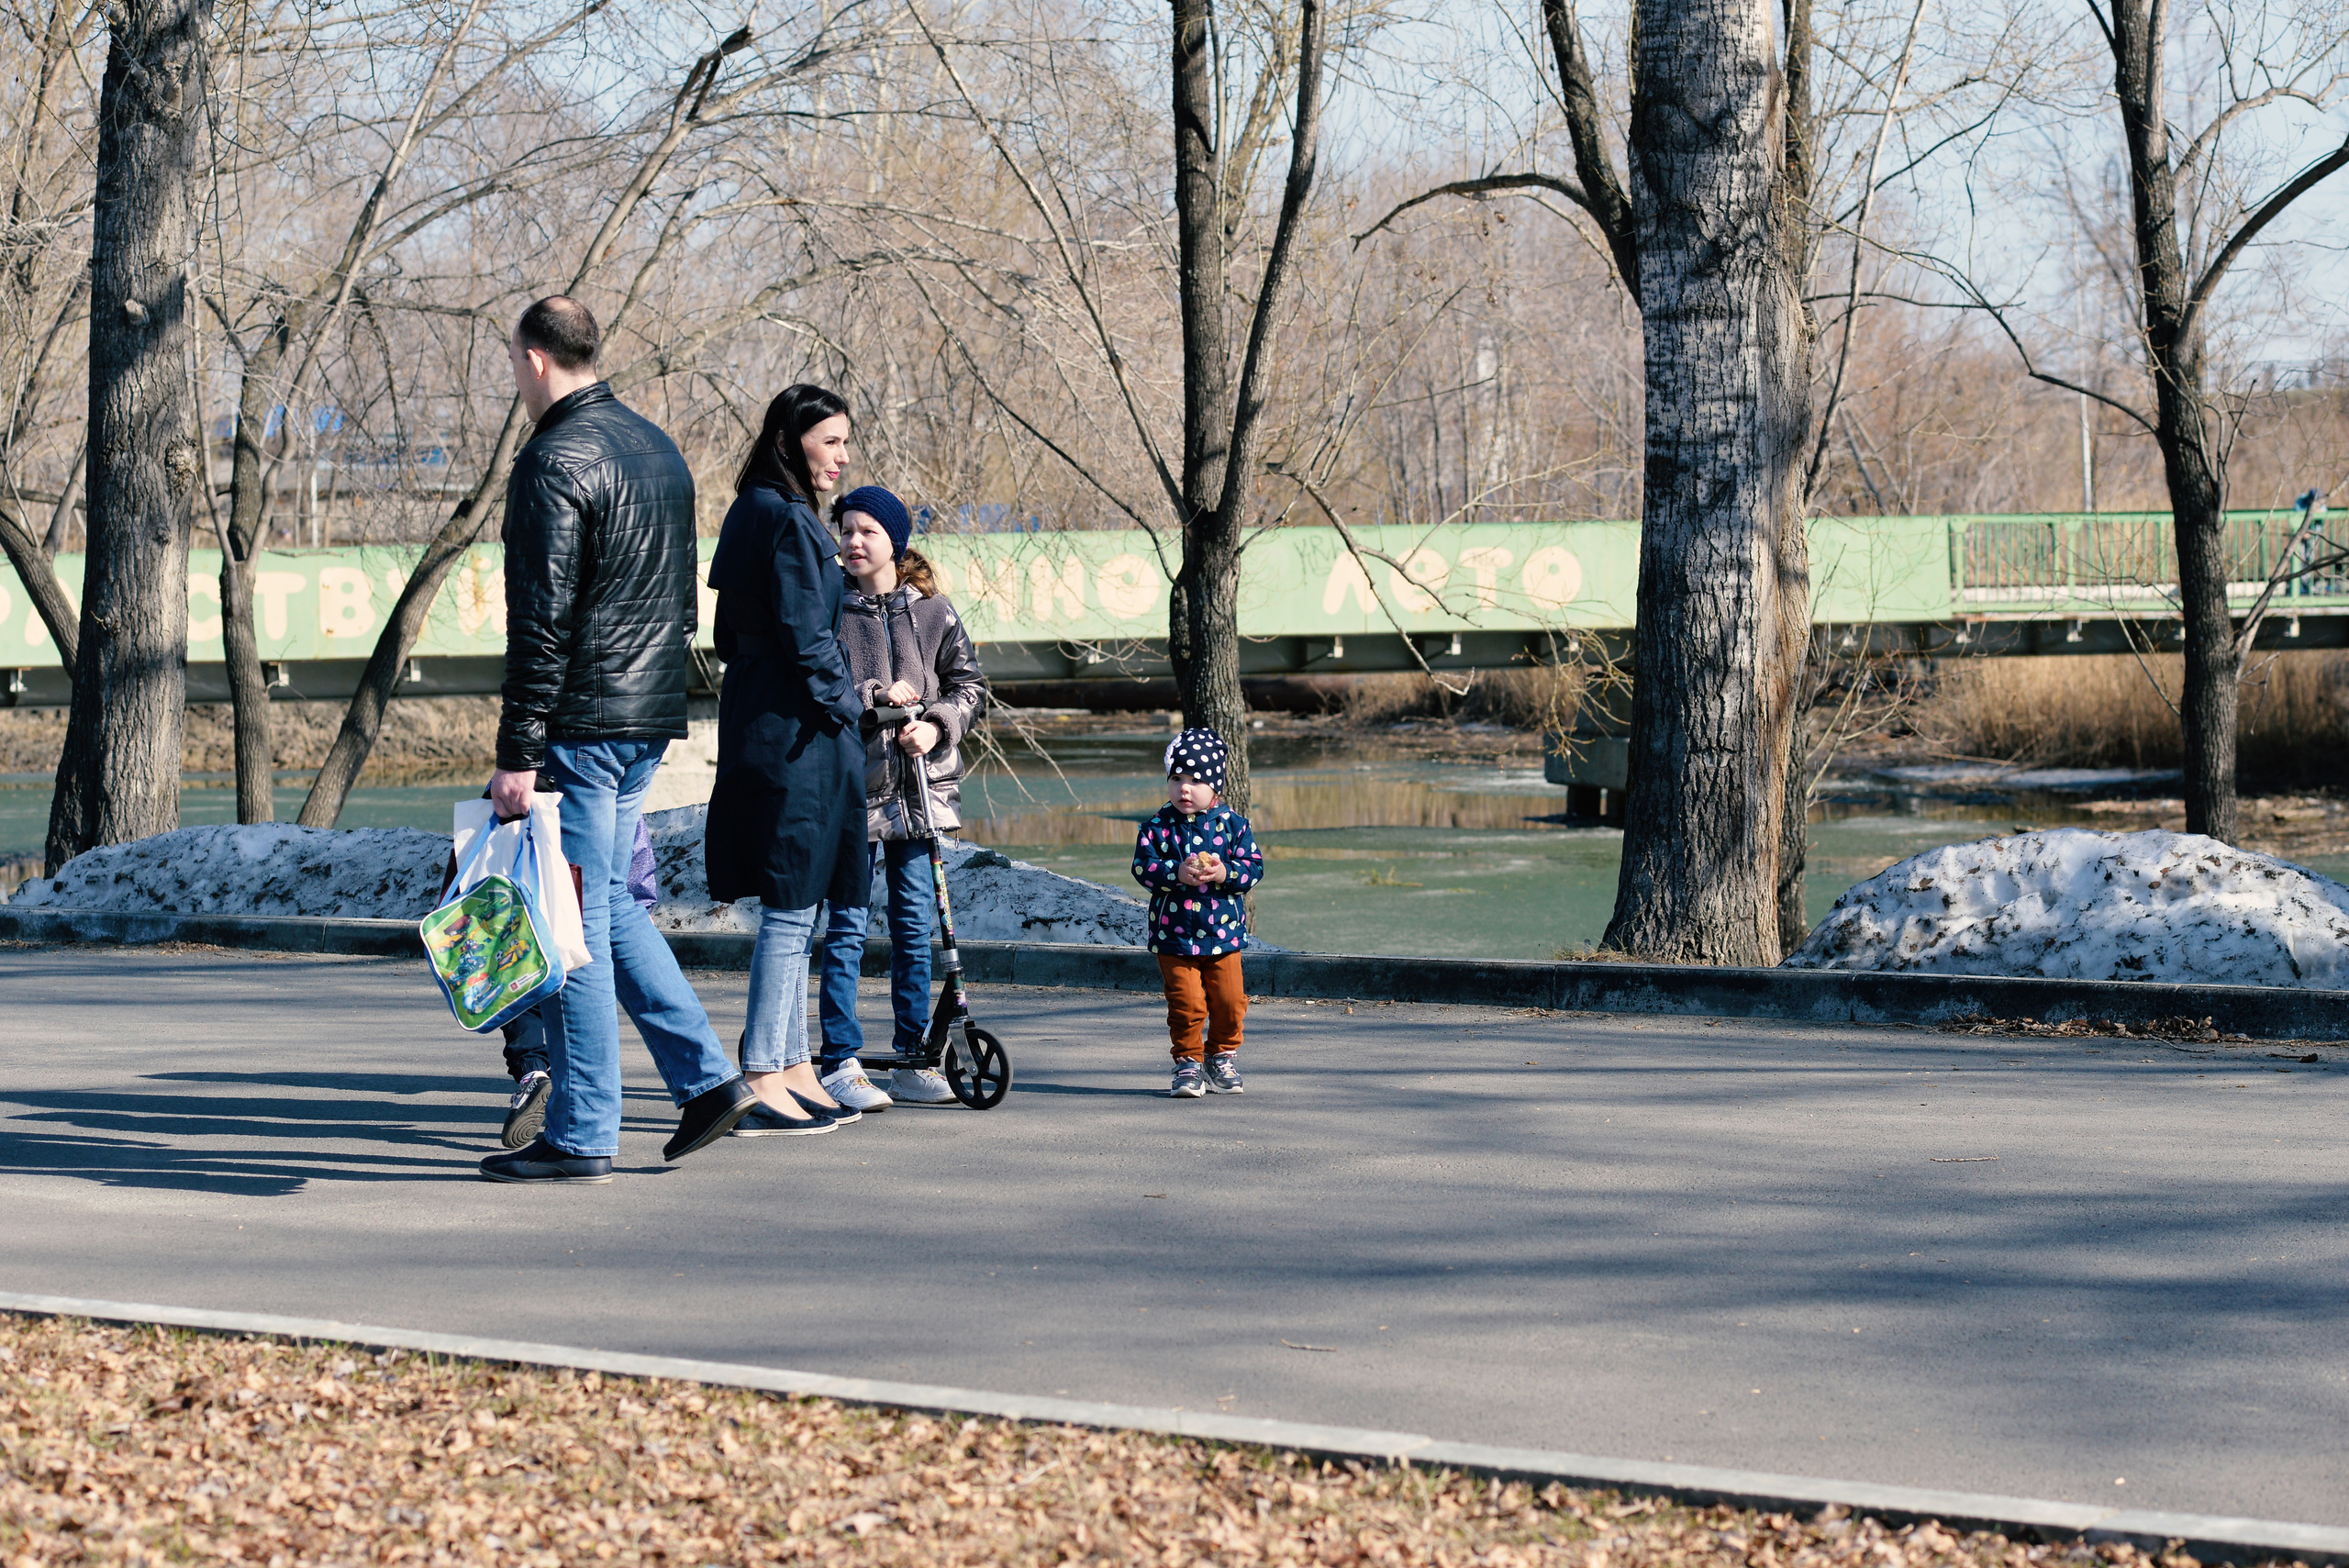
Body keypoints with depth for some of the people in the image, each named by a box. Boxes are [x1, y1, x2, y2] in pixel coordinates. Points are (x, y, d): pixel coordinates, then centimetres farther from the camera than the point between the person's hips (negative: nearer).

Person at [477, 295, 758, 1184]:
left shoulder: (555, 461, -14)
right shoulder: (659, 449, 14)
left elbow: (541, 622, -19)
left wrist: (519, 753, -18)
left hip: (582, 726, -9)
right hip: (650, 724, 9)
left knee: (572, 922, -3)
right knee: (609, 904, 19)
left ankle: (581, 1135, 0)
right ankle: (706, 1077, 13)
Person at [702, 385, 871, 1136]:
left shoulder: (754, 514, 15)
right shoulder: (789, 521, -15)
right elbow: (804, 635, -19)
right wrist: (841, 708, -8)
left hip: (757, 725, 10)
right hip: (797, 734, -10)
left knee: (790, 909, 15)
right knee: (790, 907, -7)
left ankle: (793, 1068, 21)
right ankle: (765, 1084, -5)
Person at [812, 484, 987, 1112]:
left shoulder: (932, 612, 7)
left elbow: (968, 684, 7)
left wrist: (936, 725, -10)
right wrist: (874, 696, -15)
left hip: (920, 786, 3)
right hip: (850, 784, -3)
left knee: (914, 925, 7)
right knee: (848, 925, -3)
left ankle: (914, 1061, 14)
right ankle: (840, 1064, 2)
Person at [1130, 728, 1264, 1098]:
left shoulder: (1232, 824, -1)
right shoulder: (1157, 827, -3)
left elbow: (1253, 866, -3)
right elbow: (1143, 867, -10)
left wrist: (1225, 874, -21)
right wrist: (1176, 874, -25)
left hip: (1223, 932, 1)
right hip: (1174, 935, -1)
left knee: (1229, 1001, 4)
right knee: (1186, 1003, -5)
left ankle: (1223, 1057, 25)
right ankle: (1187, 1063, 10)